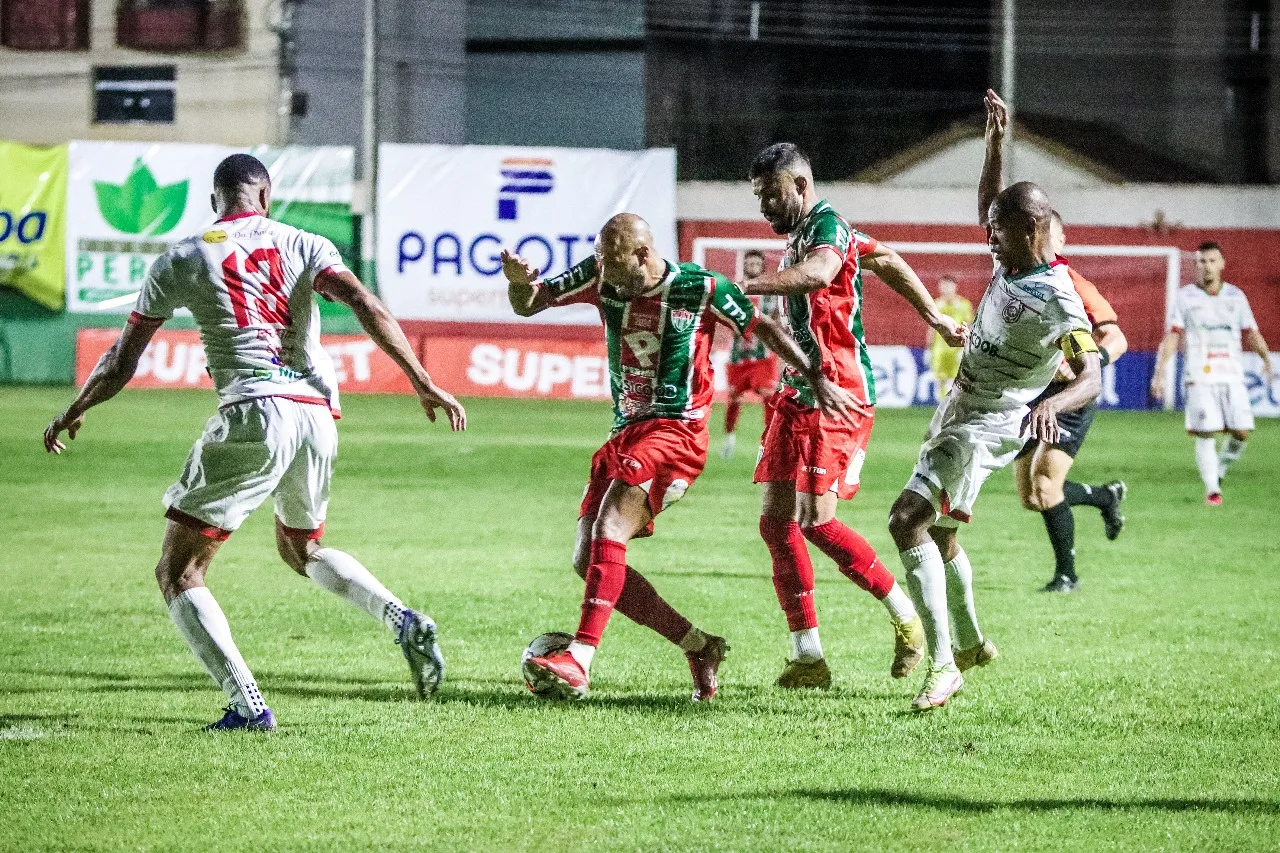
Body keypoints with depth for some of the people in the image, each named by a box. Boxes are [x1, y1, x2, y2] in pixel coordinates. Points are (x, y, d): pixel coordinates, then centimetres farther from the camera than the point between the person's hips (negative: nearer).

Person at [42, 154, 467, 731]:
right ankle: (404, 621, 10)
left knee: (178, 574, 3)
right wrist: (421, 381, -4)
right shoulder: (303, 246, 13)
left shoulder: (179, 261, 9)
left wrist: (72, 413, 32)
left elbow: (121, 363, 16)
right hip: (317, 414, 5)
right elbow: (367, 306, -3)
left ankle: (248, 705, -14)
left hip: (251, 416, -5)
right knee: (301, 549, 32)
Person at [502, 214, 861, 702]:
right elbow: (530, 304, 5)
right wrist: (519, 281, -19)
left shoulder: (701, 289, -8)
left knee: (609, 528, -27)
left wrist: (817, 379, 3)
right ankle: (698, 647, 11)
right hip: (625, 432, 7)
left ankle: (579, 661, -38)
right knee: (588, 562, 0)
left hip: (676, 431, -7)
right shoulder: (602, 277, 2)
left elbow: (762, 328, 4)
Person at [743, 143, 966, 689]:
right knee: (777, 521, 3)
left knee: (815, 521, -12)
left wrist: (743, 288, -44)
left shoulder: (827, 226, -13)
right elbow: (887, 261, 30)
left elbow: (817, 274, -37)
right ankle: (808, 656, 6)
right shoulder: (806, 234, 17)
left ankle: (906, 617, 5)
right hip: (799, 393, 10)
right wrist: (936, 319, 35)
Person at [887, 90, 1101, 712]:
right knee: (937, 532, 21)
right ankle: (970, 643, 42)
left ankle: (942, 664, -24)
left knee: (907, 519, -23)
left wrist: (1051, 404, -50)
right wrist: (994, 146, 14)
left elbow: (1091, 379, -30)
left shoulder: (1058, 302, -24)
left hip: (986, 427, -9)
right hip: (957, 413, 9)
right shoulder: (1011, 261, 1)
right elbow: (987, 209, 24)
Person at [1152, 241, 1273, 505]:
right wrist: (1159, 374, -8)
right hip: (1200, 376, -3)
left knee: (1241, 432, -5)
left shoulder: (1235, 296, 12)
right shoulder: (1185, 297, 5)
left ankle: (1219, 470, 22)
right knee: (1206, 434, -10)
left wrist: (1266, 359, 0)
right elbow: (1172, 337, 1)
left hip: (1232, 375, 3)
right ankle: (1211, 488, -2)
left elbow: (1251, 332, 14)